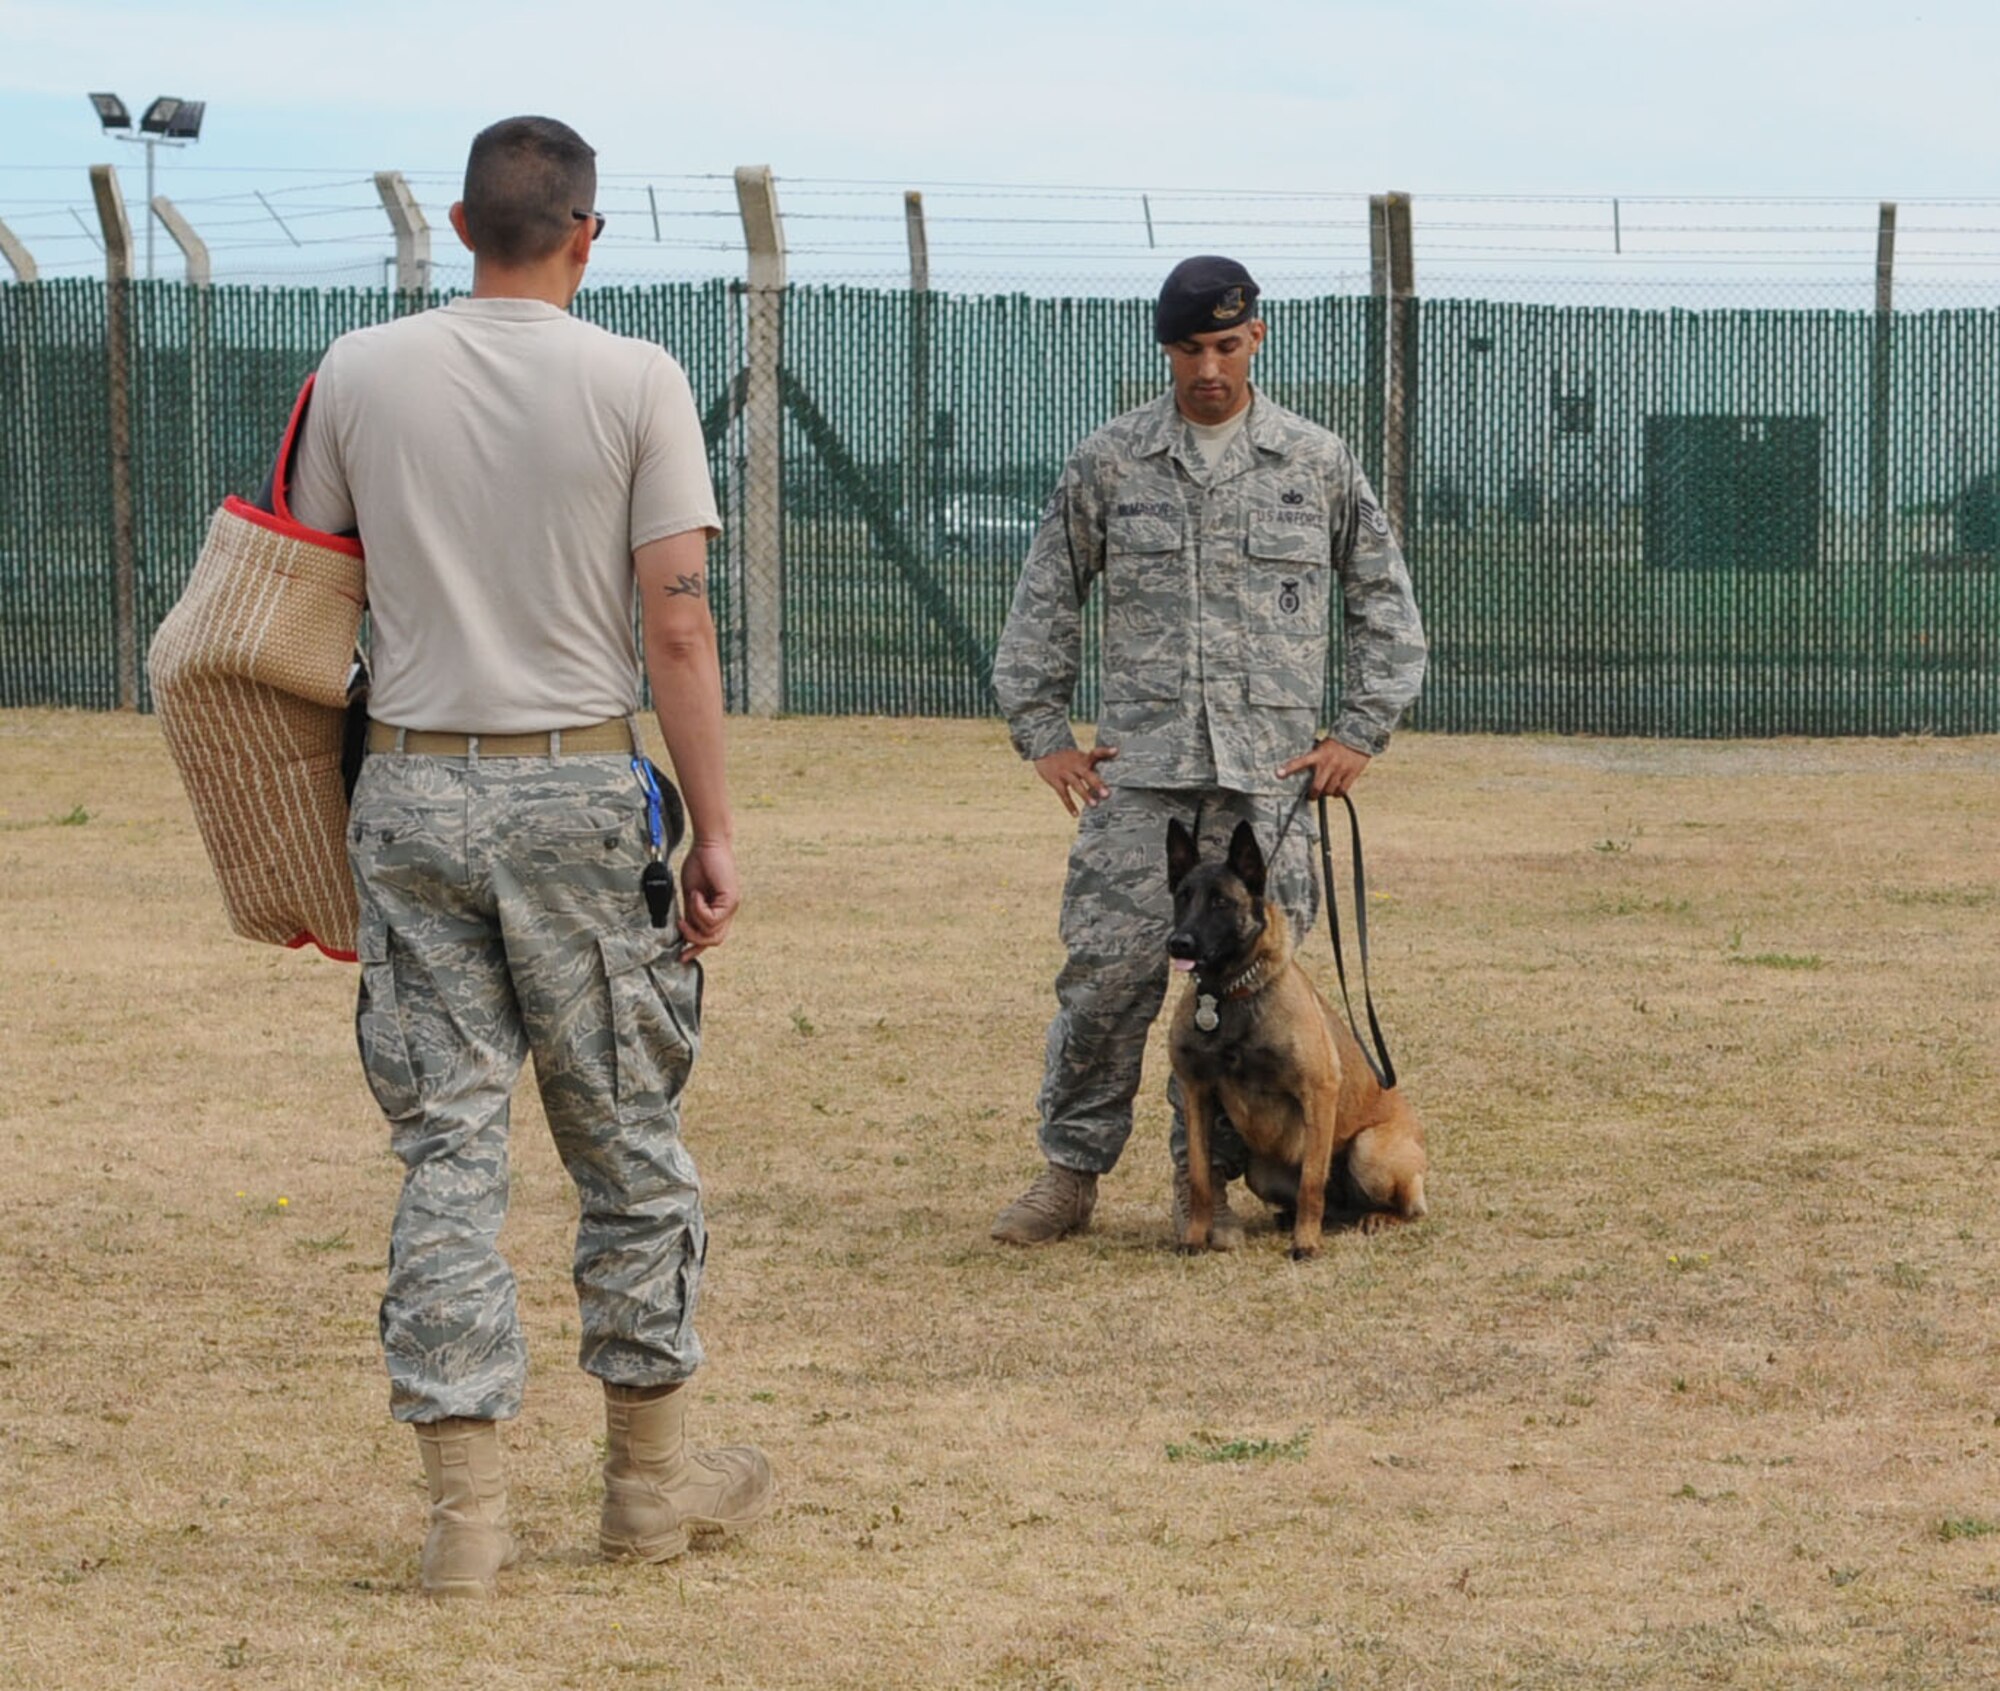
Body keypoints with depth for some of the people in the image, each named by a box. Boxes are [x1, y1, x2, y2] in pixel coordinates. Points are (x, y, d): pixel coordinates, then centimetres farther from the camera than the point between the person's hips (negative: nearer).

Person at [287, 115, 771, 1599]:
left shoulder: (360, 374, 3)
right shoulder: (636, 381, -5)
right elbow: (676, 620, -9)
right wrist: (715, 829, -5)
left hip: (411, 792, 2)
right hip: (578, 788, -2)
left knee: (447, 1143, 4)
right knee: (626, 1139, 10)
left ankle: (466, 1511, 2)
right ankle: (652, 1478, 19)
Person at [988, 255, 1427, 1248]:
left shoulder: (1317, 464, 8)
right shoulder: (1109, 463, 7)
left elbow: (1384, 599, 14)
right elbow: (1045, 597, 13)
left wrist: (1362, 729, 6)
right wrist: (1040, 730, 7)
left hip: (1271, 772, 0)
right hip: (1139, 766, 0)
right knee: (1107, 971, -6)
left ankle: (1210, 1178, 12)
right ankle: (1071, 1173, 6)